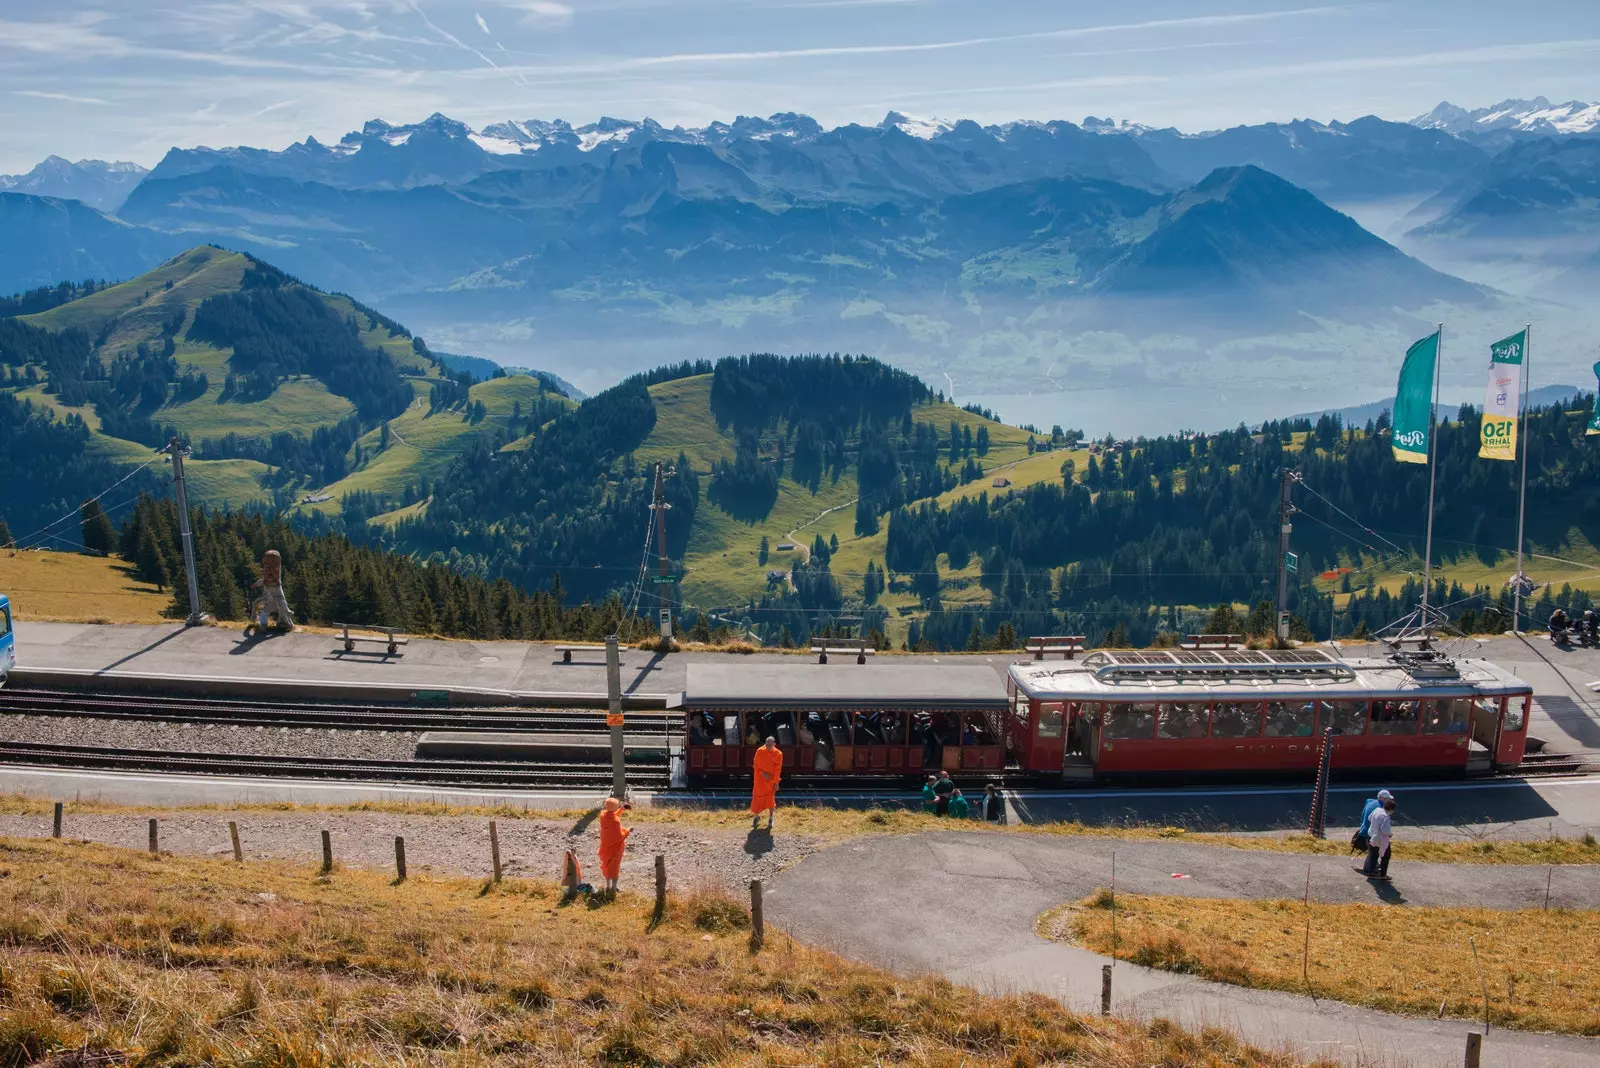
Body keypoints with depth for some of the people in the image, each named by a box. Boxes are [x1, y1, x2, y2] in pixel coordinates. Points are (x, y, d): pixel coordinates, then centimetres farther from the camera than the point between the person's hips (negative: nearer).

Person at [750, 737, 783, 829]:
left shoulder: (778, 754, -11)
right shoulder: (760, 751, -9)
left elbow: (778, 770, -6)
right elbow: (755, 765, -1)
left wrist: (776, 783, -7)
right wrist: (762, 773, -15)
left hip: (770, 780, -1)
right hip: (759, 779, 1)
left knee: (770, 799, 1)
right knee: (757, 797, 9)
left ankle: (770, 819, 17)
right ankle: (756, 816, 29)